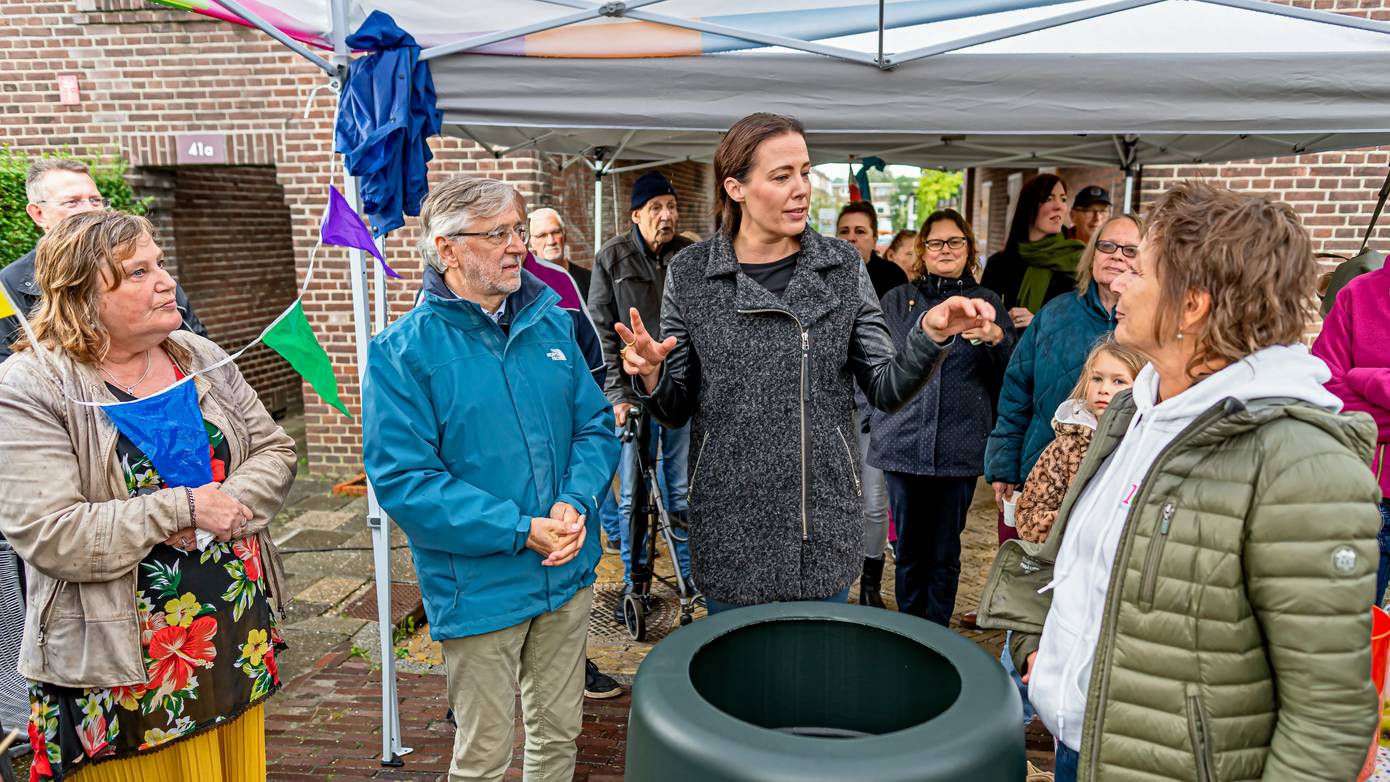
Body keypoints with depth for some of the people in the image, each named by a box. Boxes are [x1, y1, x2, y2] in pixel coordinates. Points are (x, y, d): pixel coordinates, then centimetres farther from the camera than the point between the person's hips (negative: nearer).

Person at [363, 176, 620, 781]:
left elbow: (595, 426, 5)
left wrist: (577, 504, -13)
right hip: (480, 591, -4)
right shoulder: (403, 351, -13)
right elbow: (402, 480, -17)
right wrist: (520, 530, -21)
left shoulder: (550, 323, 3)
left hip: (568, 574, 5)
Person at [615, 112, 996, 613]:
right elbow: (678, 409, 2)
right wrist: (653, 376, -19)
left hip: (826, 526, 1)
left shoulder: (842, 266, 0)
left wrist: (930, 335, -18)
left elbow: (886, 389, -1)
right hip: (732, 529, -1)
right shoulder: (690, 273, -4)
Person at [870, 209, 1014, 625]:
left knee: (945, 551, 7)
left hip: (960, 446, 0)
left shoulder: (987, 302, 10)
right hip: (904, 443, 1)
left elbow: (1014, 375, 0)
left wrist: (996, 338, -18)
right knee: (909, 548, 8)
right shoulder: (897, 300, 11)